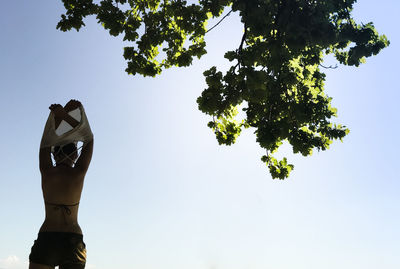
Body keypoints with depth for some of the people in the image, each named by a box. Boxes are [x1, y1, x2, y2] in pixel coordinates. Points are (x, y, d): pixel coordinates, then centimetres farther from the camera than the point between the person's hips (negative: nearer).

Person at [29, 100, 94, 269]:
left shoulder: (46, 172, 1)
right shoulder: (79, 173, 0)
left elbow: (46, 140, 16)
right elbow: (89, 138, 12)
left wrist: (59, 114, 17)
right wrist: (65, 115, 11)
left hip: (46, 238, 0)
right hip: (73, 241, 0)